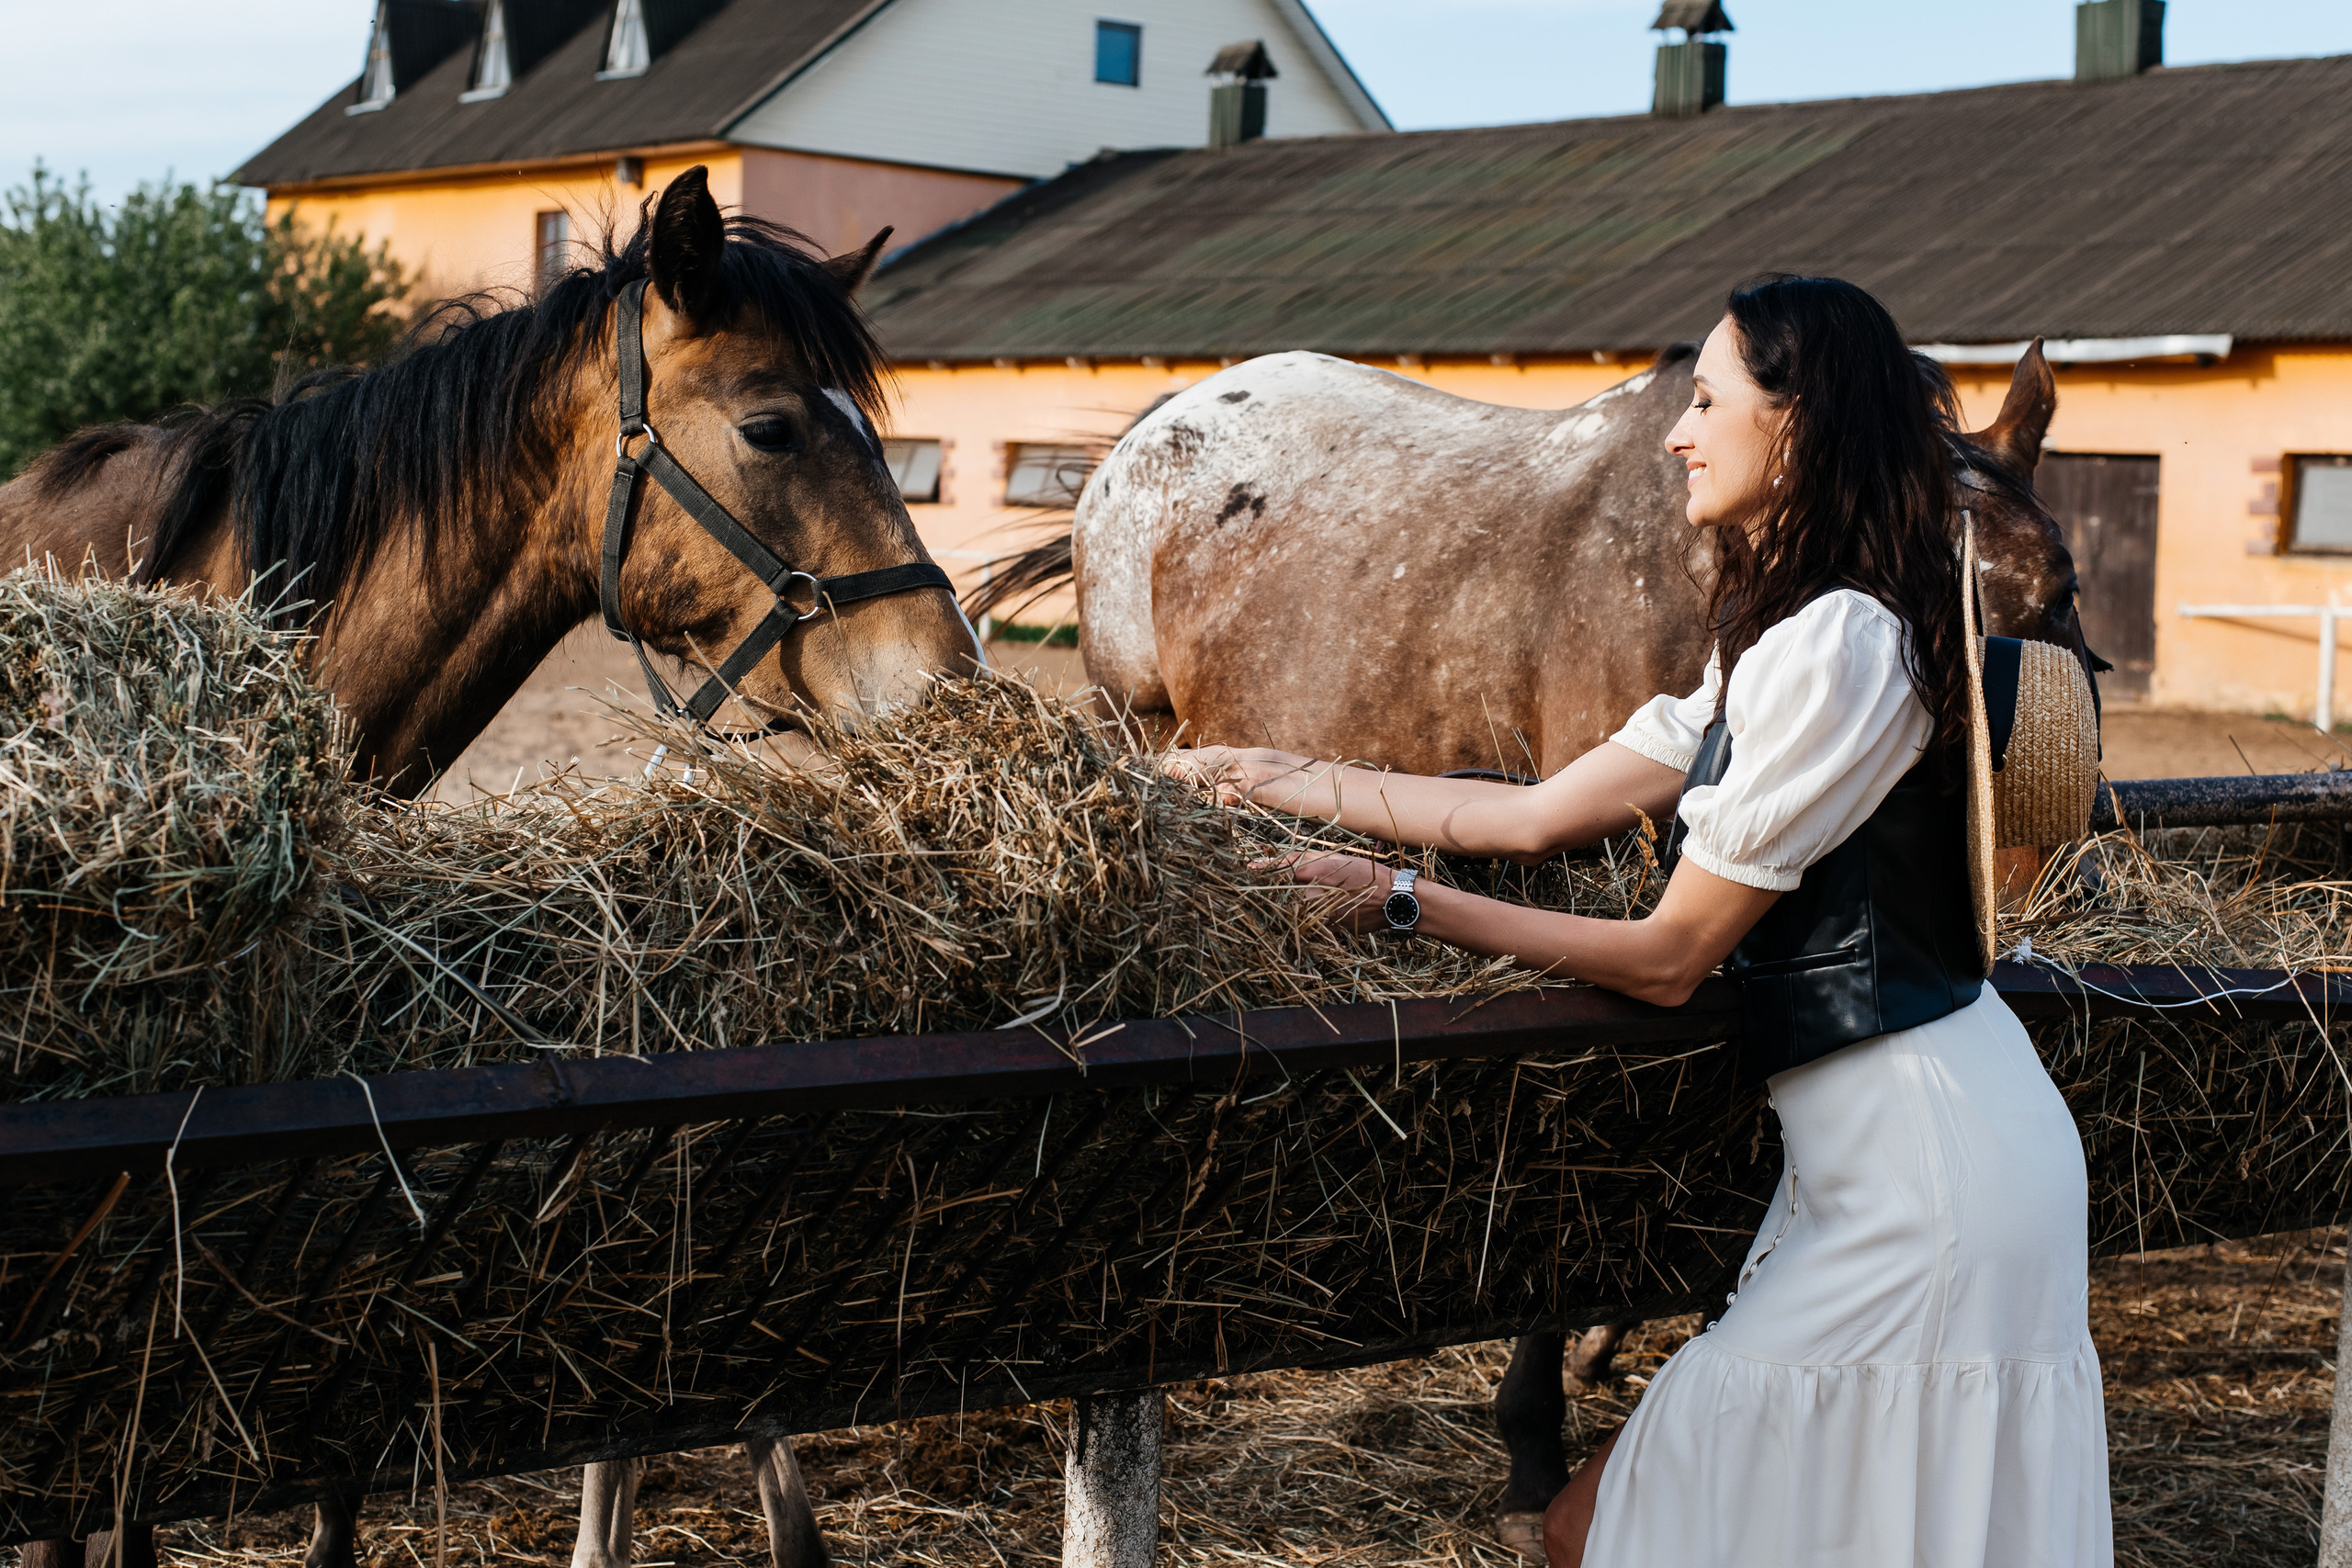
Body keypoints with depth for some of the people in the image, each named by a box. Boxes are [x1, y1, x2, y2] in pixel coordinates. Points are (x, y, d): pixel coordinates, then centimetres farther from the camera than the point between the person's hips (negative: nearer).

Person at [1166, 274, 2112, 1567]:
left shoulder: (1839, 644, -17)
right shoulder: (1781, 639, 16)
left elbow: (1670, 955, -15)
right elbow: (1540, 812, 14)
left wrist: (1403, 905, -8)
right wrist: (1299, 785, 17)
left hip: (1925, 1179, -10)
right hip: (1873, 1155, 10)